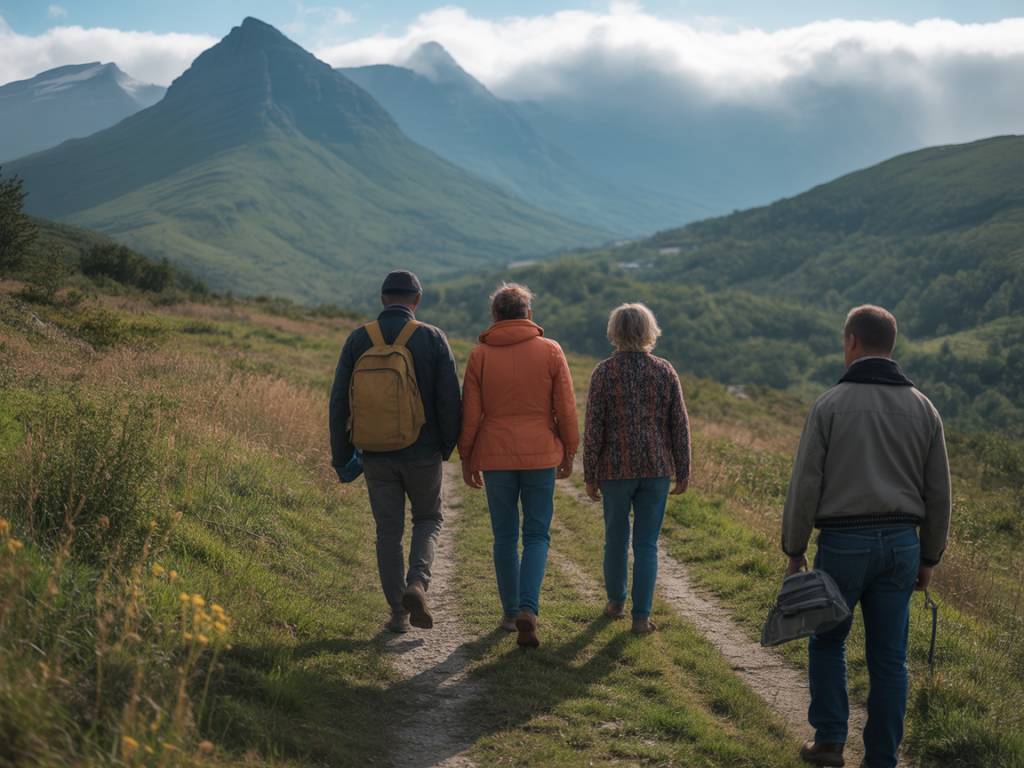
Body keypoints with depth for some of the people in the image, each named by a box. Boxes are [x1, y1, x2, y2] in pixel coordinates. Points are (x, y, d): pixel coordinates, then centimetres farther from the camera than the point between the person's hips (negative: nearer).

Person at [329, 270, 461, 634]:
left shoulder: (358, 340, -1)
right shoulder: (432, 338, -6)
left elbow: (339, 401, 0)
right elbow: (450, 399, -8)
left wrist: (341, 455, 9)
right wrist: (448, 445, 7)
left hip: (376, 455, 1)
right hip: (422, 453, -1)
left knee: (389, 530, 11)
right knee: (428, 519, 18)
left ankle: (398, 612, 11)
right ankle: (417, 582, -6)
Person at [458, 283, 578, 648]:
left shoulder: (480, 355, -2)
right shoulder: (550, 351, -3)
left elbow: (470, 413, -2)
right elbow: (565, 407, -2)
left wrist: (466, 458, 8)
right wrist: (569, 452, 9)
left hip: (495, 457, 1)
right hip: (540, 454, 0)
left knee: (505, 536, 12)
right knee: (536, 536, 7)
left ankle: (510, 613, 19)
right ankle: (528, 610, -11)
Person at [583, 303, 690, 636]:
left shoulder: (604, 372, -7)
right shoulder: (664, 371, -2)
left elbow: (593, 428, -8)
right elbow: (680, 425, -1)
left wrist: (590, 476, -2)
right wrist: (682, 472, 7)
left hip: (616, 470, -1)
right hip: (656, 469, 1)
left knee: (616, 537, 17)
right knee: (647, 543, 6)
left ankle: (616, 601, 34)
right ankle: (641, 616, 2)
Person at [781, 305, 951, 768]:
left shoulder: (830, 405, -7)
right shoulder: (922, 408, 5)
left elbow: (805, 485, -8)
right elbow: (938, 492, 7)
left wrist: (794, 552, 0)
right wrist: (929, 557, 15)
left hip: (843, 542, -3)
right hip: (901, 542, 3)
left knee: (828, 642, 16)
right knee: (889, 657, 8)